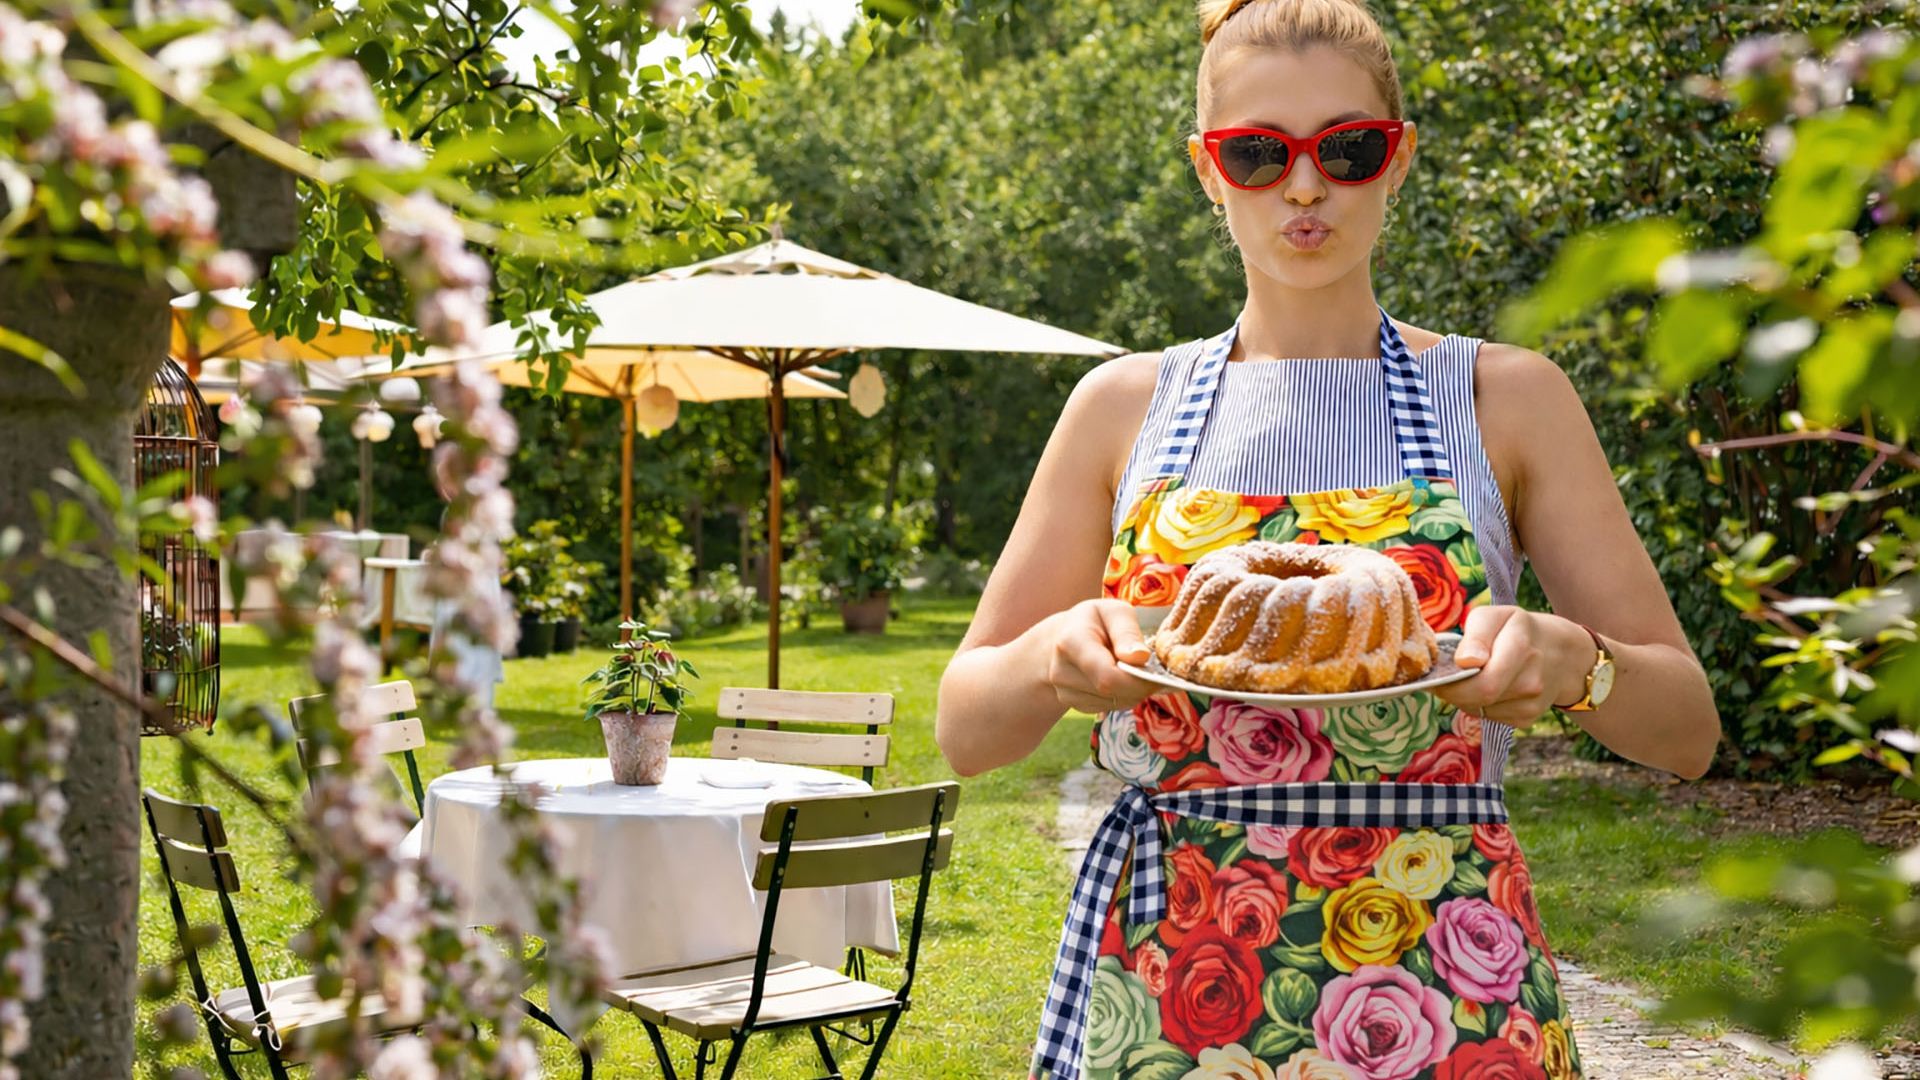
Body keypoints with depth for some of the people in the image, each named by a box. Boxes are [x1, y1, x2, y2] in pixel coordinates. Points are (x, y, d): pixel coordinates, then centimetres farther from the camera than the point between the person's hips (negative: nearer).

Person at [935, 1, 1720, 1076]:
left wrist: (1571, 660, -21)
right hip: (1159, 989, 1)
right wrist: (1059, 654, -17)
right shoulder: (1125, 405, 5)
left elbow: (1688, 727, 1)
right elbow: (965, 727, 5)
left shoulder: (1505, 396, 2)